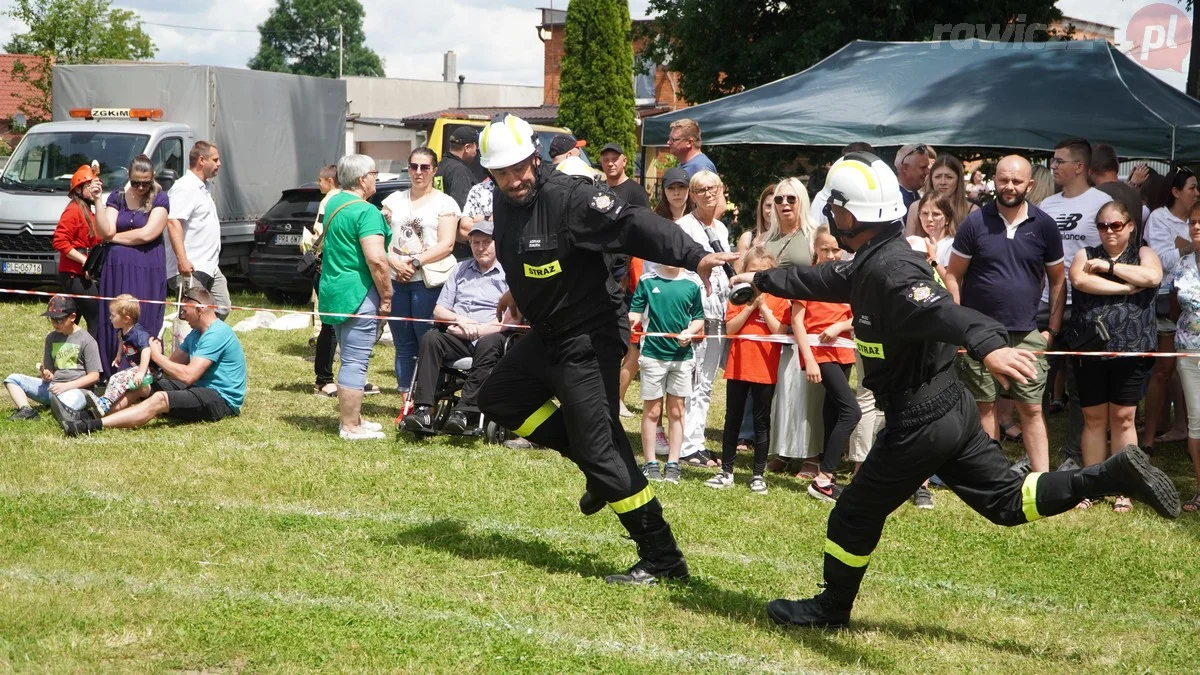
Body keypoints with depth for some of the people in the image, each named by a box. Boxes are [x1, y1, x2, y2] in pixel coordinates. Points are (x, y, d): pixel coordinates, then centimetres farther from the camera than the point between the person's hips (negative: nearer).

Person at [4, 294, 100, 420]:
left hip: (76, 389, -6)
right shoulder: (51, 338, 14)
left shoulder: (86, 340, -5)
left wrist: (66, 386, -16)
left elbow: (94, 376, -8)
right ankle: (26, 410, -26)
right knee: (13, 379, -5)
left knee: (65, 400, -42)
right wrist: (46, 375, -6)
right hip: (51, 386, 6)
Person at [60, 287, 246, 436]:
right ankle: (92, 417, -14)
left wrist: (157, 356, -12)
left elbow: (188, 375, -23)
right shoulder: (196, 334, 19)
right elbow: (173, 362, 13)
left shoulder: (217, 334, -16)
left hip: (222, 399, -10)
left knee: (160, 399, -31)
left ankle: (92, 425, -43)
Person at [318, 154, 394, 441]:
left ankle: (351, 417, 27)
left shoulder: (333, 203, 12)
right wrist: (387, 296, -14)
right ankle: (350, 426, -1)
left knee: (351, 358, 19)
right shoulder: (366, 212, -17)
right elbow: (376, 259, -24)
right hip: (357, 294, -10)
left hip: (333, 290, 10)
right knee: (355, 361, -4)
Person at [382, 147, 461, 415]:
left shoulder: (445, 203, 3)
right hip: (395, 281, 4)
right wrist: (395, 262, -10)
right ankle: (405, 403, 11)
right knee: (403, 345, 7)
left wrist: (415, 262, -15)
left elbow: (446, 245, -6)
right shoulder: (394, 200, 14)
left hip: (428, 282, -4)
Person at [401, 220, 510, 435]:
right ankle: (424, 411, -38)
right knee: (431, 338, -27)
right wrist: (459, 319, -1)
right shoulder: (460, 270, 23)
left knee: (488, 344, -38)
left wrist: (476, 330, -11)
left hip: (490, 338, -4)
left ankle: (464, 411, -42)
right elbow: (438, 311, 20)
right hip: (458, 339, 4)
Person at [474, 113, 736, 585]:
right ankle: (596, 469, 18)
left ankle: (663, 561, -3)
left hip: (588, 339, -9)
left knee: (600, 449, -11)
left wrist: (694, 257, -50)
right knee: (497, 399, 19)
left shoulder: (566, 197, -24)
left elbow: (634, 225, -36)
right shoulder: (505, 202, 1)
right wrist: (519, 291, 39)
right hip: (546, 337, 9)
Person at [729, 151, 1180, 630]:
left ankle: (831, 608, 27)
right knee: (1007, 502, 13)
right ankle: (1110, 477, 2)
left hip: (918, 424, -9)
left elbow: (941, 311, -41)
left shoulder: (888, 269, -23)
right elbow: (823, 281, 28)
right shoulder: (871, 263, 8)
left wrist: (988, 344, -58)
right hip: (951, 409, 9)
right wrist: (763, 280, 41)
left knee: (855, 515, 9)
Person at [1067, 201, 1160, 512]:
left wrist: (1108, 267, -11)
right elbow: (1080, 280, -12)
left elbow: (1151, 277, -15)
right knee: (1094, 418, 6)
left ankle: (1124, 489, 7)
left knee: (1123, 418, 2)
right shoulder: (1085, 255, 10)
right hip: (1089, 349, 1)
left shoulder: (1143, 254, 7)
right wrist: (1126, 288, -14)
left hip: (1130, 350, -1)